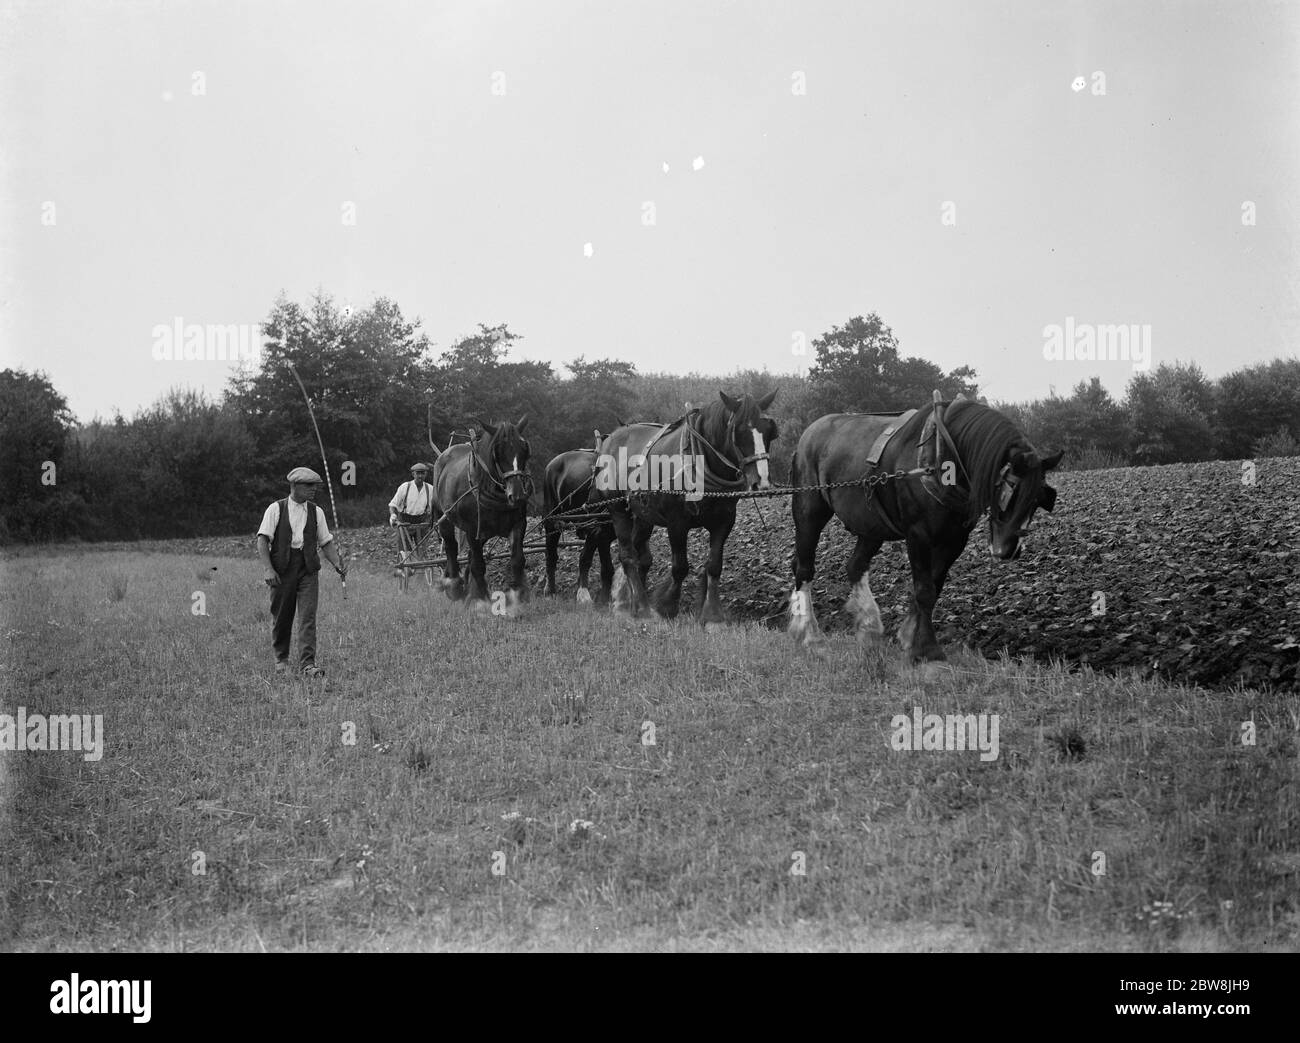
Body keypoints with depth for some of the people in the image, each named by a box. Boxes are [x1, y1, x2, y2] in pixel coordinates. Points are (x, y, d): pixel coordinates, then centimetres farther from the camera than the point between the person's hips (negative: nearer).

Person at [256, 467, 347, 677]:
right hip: (282, 568, -2)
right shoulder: (276, 509, 1)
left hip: (308, 569, 2)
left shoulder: (316, 512, 11)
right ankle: (281, 659, 25)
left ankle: (307, 663, -13)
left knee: (308, 616, -9)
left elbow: (326, 542, 15)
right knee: (281, 617, 5)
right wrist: (268, 569, -16)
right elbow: (263, 540, -5)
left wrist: (337, 564, -1)